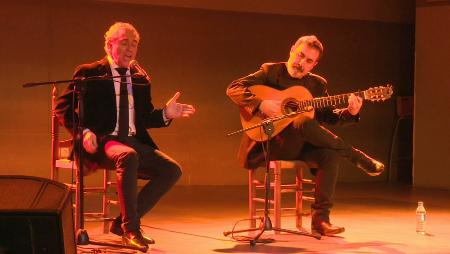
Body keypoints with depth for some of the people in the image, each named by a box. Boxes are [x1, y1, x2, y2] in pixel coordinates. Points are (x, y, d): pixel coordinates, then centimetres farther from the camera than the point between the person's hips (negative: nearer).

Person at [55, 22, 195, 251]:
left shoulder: (141, 78, 17)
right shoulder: (90, 73, 1)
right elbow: (63, 107, -3)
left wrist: (165, 114, 0)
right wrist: (84, 132, -19)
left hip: (134, 141, 7)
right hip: (103, 141, -7)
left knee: (172, 170, -11)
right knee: (128, 156, -38)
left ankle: (122, 222, -5)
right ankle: (131, 228, -26)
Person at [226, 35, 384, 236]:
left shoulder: (318, 84, 15)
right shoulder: (270, 72, 3)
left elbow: (328, 116, 13)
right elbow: (233, 89, -6)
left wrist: (350, 113, -8)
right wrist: (261, 104, -22)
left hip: (300, 146, 4)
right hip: (270, 143, -4)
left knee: (330, 153, -29)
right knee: (303, 122, -35)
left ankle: (320, 219, -25)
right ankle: (360, 159, -18)